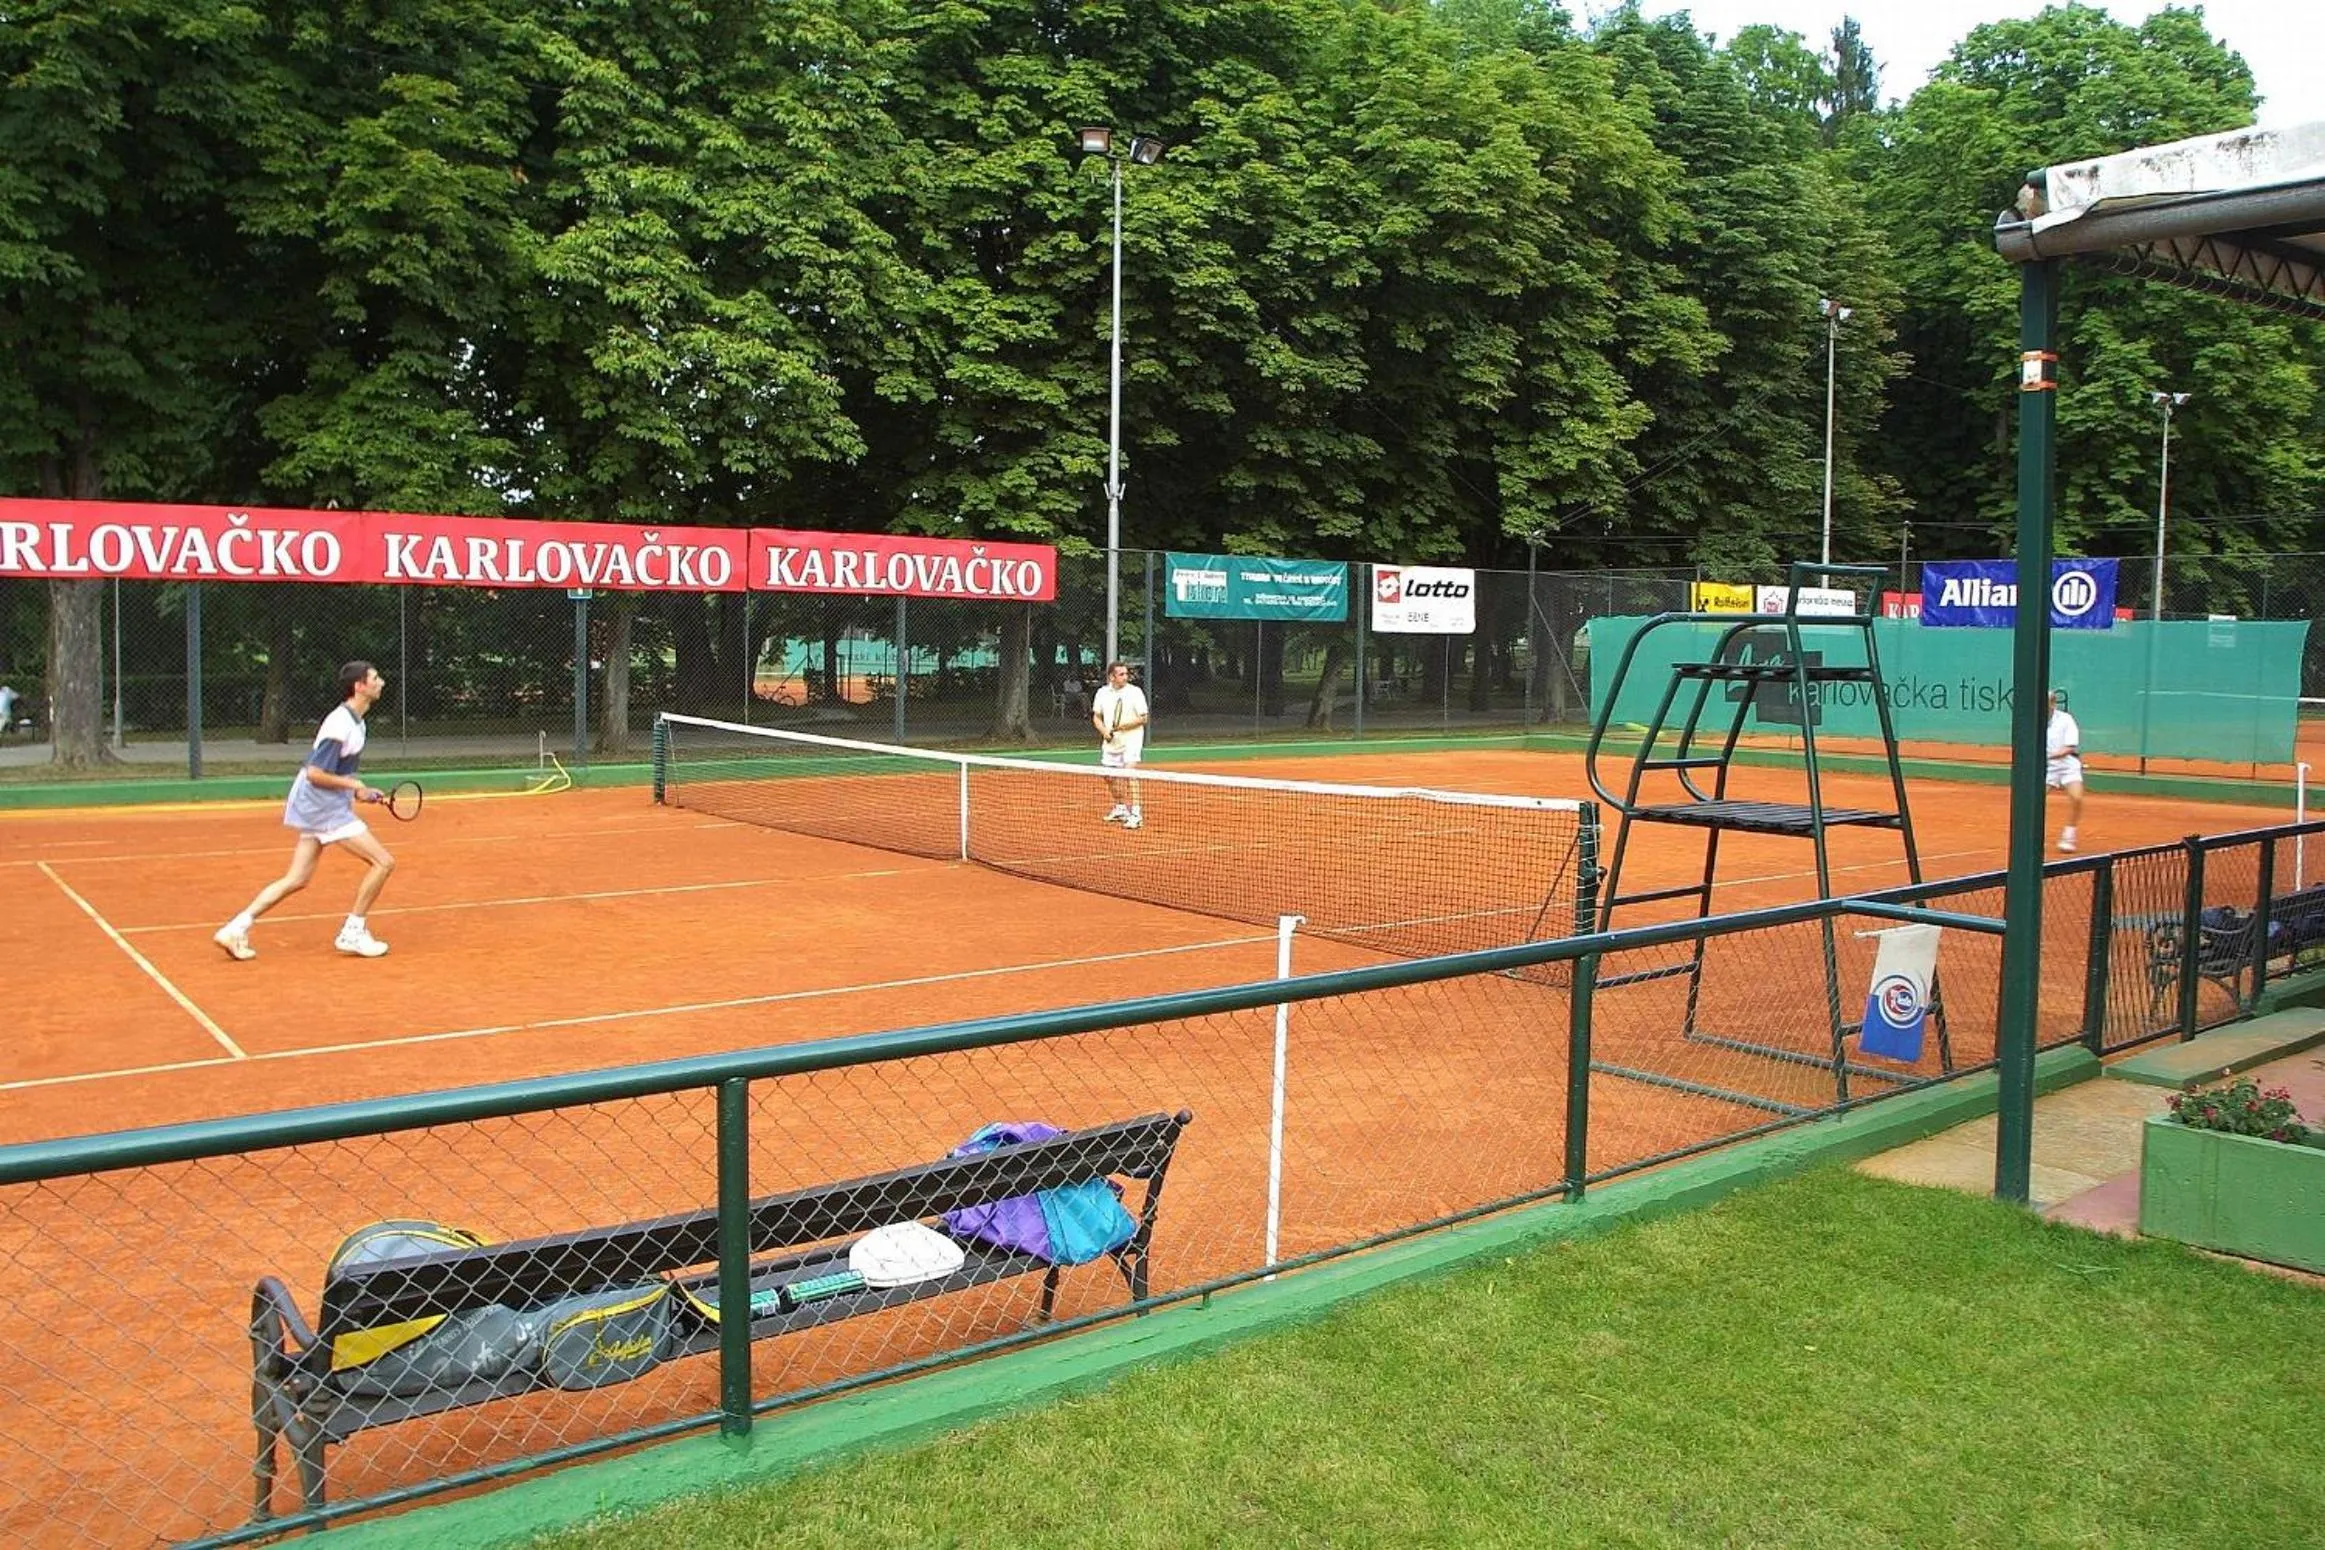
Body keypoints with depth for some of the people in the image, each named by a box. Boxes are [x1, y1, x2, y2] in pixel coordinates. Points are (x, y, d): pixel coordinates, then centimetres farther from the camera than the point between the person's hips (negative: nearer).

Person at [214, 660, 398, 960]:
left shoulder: (354, 721, 11)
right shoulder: (341, 725, -20)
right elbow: (315, 774, -22)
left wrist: (356, 791, 11)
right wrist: (352, 783, -12)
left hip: (313, 807, 10)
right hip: (325, 808, -10)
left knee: (296, 880, 11)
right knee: (383, 861, -8)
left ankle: (236, 928, 11)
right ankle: (352, 933, -1)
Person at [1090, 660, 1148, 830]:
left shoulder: (1135, 692, -9)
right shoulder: (1102, 693, 4)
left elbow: (1143, 718, -9)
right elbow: (1096, 716, 14)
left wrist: (1125, 725, -22)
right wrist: (1104, 730, -5)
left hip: (1131, 739, -6)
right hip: (1111, 741, 6)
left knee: (1129, 773, -20)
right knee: (1110, 776, 15)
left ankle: (1135, 814, -19)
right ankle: (1120, 808, 35)